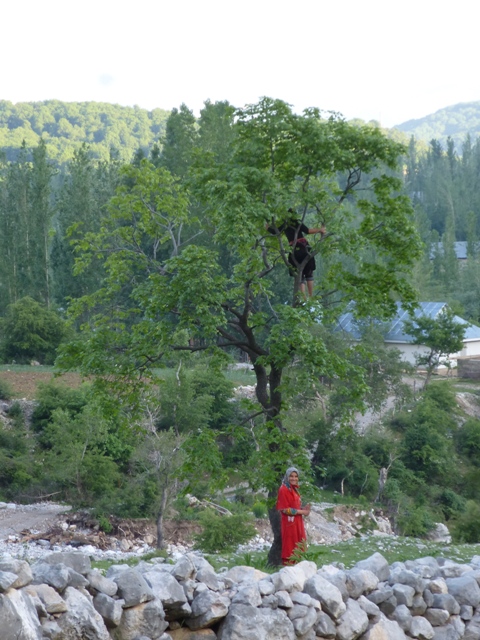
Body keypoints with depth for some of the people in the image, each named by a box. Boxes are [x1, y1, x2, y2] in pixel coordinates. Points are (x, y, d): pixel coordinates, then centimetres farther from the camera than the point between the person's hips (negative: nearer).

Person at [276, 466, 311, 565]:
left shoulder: (294, 489, 15)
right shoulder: (283, 489, -12)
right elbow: (285, 509, -15)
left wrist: (303, 508, -1)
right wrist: (301, 512, -13)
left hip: (297, 522, 9)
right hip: (289, 522, -9)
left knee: (298, 547, 10)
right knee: (289, 546, -4)